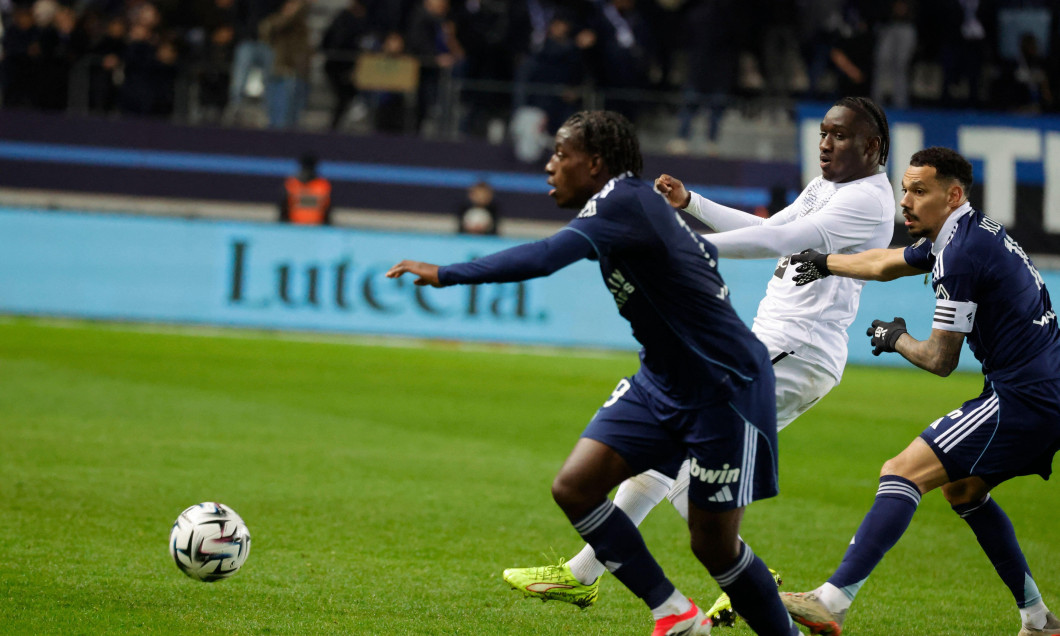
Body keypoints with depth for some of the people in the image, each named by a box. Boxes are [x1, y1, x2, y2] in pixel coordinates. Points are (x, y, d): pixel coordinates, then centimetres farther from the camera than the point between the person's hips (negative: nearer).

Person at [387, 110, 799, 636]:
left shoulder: (625, 201, -22)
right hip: (661, 382, 9)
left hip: (724, 389, -9)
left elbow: (546, 257, -37)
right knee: (574, 487, -5)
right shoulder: (633, 204, 6)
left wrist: (447, 274, -36)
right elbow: (701, 253, 22)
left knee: (713, 544, -4)